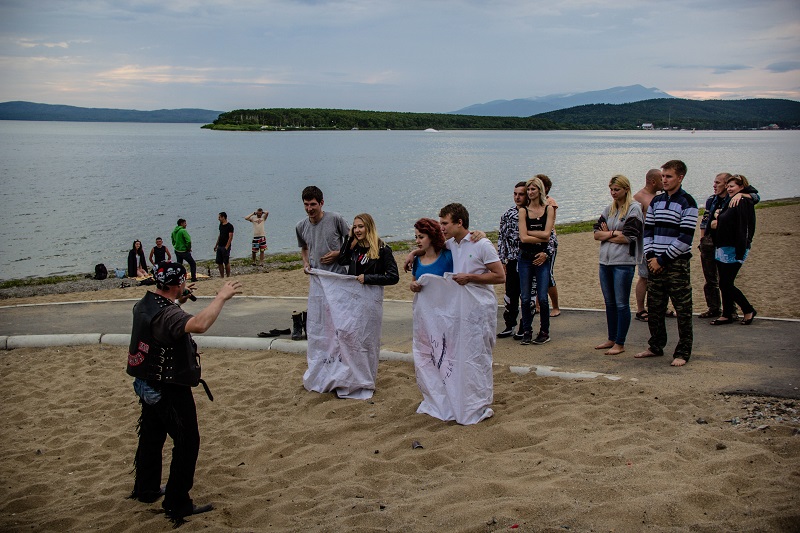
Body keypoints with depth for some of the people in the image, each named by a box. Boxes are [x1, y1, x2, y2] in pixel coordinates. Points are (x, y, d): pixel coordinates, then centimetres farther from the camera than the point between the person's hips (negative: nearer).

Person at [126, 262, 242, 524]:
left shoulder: (143, 304, 1)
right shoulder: (167, 314, -29)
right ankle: (177, 504, 10)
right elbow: (199, 324, -49)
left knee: (151, 438, 23)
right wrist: (221, 297, -38)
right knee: (187, 444, 3)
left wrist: (178, 301, 16)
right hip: (171, 392, -9)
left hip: (149, 387, 10)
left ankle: (146, 489, 40)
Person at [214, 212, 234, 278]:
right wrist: (216, 245, 18)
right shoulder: (221, 225, 12)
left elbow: (230, 237, -16)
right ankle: (222, 276, 14)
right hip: (220, 246, 8)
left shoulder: (230, 226, -12)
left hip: (225, 247, -8)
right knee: (219, 262, 7)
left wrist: (226, 247, -21)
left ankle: (228, 277, 5)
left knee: (226, 262, -3)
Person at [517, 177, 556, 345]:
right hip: (525, 258, 1)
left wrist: (528, 232, -5)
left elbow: (546, 233, -8)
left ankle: (544, 332, 11)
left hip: (542, 258, -1)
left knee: (542, 298, -3)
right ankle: (527, 332, 13)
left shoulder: (549, 209, 4)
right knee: (525, 298, 2)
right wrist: (542, 238, -8)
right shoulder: (523, 210, 4)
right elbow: (523, 238, -7)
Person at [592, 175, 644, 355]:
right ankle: (611, 339, 23)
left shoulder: (634, 209, -6)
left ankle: (620, 343, 5)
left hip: (624, 262, -7)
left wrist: (606, 235, -3)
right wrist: (614, 233, -10)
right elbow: (596, 233, 6)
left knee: (622, 304, -2)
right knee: (610, 303, 13)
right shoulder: (609, 210, 14)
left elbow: (627, 237, -15)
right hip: (605, 261, 7)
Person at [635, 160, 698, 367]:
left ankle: (683, 352, 6)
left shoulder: (687, 203, -7)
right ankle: (656, 347, 24)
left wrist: (663, 259, -13)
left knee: (682, 310, -1)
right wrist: (650, 256, -3)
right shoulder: (656, 201, 12)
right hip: (655, 263, 6)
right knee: (654, 307, 11)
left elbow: (685, 237, -13)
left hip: (677, 264, -6)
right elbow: (648, 230, 12)